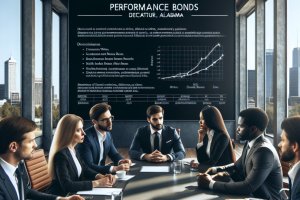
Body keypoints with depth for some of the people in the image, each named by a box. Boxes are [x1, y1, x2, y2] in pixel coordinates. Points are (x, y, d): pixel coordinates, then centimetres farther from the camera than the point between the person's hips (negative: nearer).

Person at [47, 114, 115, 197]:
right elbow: (67, 185, -27)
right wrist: (96, 183, -24)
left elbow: (84, 169, 12)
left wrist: (101, 177, -7)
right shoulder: (61, 155, -21)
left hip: (72, 194, 7)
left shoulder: (74, 150, 4)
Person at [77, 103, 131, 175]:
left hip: (101, 174, 7)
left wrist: (121, 161, -8)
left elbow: (114, 154, 15)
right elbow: (88, 166, -25)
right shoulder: (86, 137, -20)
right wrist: (115, 168, -29)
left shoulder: (108, 134, 4)